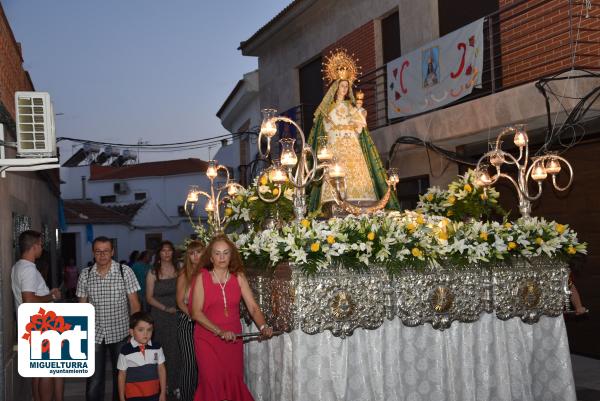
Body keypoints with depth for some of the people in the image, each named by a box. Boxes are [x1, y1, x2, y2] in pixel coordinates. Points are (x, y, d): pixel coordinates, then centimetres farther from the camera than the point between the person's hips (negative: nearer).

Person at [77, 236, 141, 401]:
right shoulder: (85, 275, 1)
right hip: (94, 335, 1)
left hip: (120, 333, -1)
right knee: (94, 380, 1)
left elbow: (134, 303, -2)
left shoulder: (125, 271, -5)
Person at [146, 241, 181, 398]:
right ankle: (163, 385, 11)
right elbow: (149, 298, 2)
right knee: (162, 350, 0)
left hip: (176, 315, 1)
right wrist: (166, 308, -8)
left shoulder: (178, 271, 8)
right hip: (159, 316, -1)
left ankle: (175, 384, 6)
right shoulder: (153, 273, 4)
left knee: (176, 350, -3)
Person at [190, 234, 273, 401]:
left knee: (234, 381, 6)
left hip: (233, 339, 2)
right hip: (208, 339, -2)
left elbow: (253, 307, -5)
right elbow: (196, 312, -12)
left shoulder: (238, 277, -1)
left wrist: (263, 327, -24)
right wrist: (220, 332, -21)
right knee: (212, 383, 0)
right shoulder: (202, 278, -6)